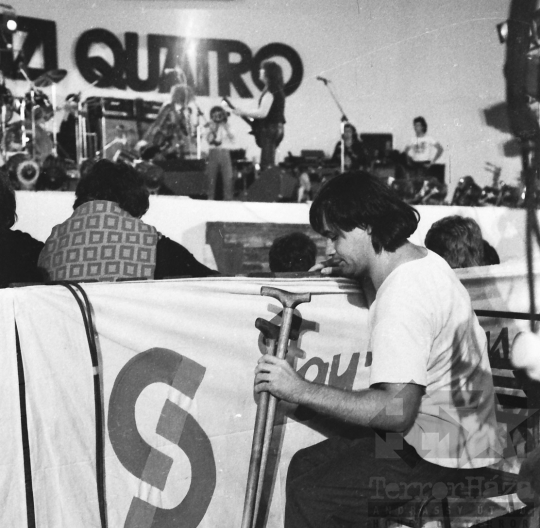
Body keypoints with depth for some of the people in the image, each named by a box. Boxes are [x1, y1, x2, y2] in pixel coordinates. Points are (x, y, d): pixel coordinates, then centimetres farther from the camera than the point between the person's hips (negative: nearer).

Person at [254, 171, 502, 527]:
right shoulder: (426, 260, 6)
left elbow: (397, 410, -31)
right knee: (307, 464, 11)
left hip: (440, 457, -10)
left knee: (311, 492, -15)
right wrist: (348, 272, 15)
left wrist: (301, 390, -27)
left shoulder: (402, 299, -25)